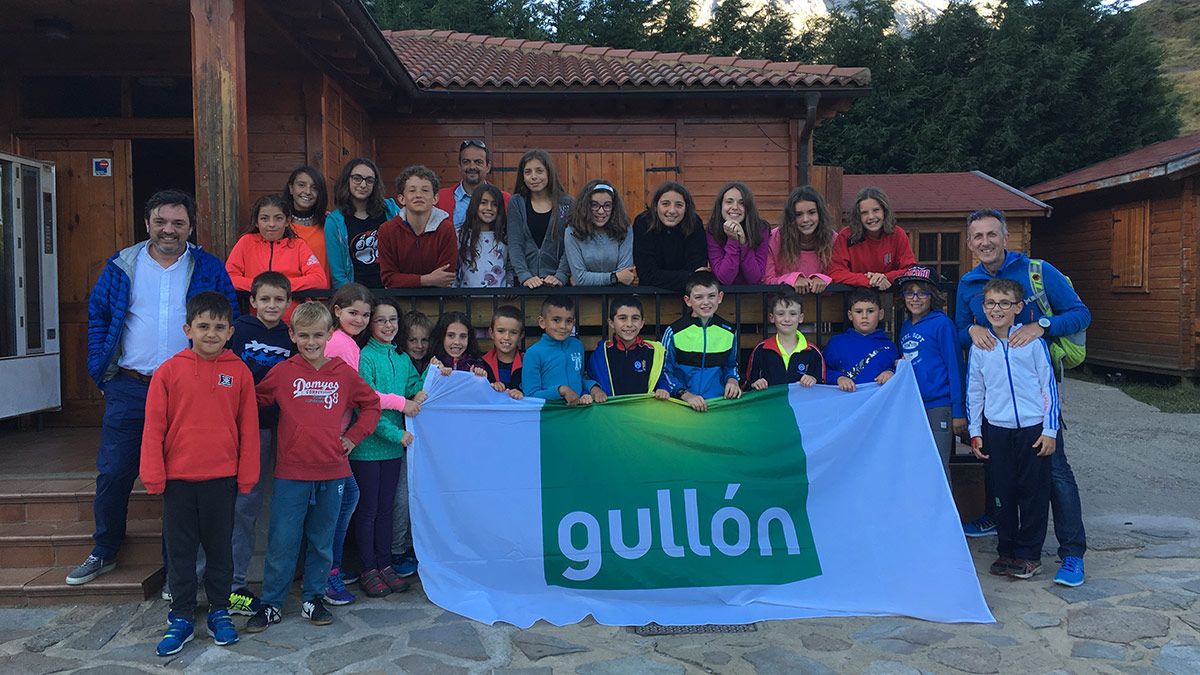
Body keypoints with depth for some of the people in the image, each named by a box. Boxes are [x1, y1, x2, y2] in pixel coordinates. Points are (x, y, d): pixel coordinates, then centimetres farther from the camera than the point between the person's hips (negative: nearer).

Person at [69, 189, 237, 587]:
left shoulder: (210, 270, 3)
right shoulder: (121, 267, 6)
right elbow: (97, 318, 10)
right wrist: (100, 371, 1)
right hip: (129, 389, 1)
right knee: (114, 473, 5)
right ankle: (103, 553, 27)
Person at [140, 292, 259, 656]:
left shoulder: (239, 372, -1)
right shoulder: (169, 371, -3)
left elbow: (248, 428, 1)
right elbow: (154, 427, -1)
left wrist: (246, 475, 1)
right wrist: (154, 476, -3)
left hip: (221, 477, 0)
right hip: (178, 477, 0)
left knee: (220, 547, 11)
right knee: (180, 549, 9)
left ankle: (219, 612, 26)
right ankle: (181, 617, 22)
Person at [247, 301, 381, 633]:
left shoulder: (345, 374, 2)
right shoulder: (282, 372, -1)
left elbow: (371, 404, 14)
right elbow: (255, 401, 6)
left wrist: (354, 435, 5)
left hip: (332, 472, 2)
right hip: (290, 472, -1)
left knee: (322, 541, 13)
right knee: (281, 542, 3)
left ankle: (313, 599, 27)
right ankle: (271, 604, 17)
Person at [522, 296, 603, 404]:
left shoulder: (577, 345, 10)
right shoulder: (533, 354, -7)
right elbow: (530, 395, -8)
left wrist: (593, 387, 5)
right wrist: (561, 390, -18)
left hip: (579, 409, 4)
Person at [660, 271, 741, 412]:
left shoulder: (729, 332, 10)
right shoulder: (674, 332, -1)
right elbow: (665, 371, 0)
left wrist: (732, 379, 3)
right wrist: (686, 395, -14)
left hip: (719, 401, 3)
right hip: (682, 404, -3)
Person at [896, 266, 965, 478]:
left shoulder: (942, 324, -8)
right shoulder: (906, 327, 11)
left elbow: (955, 367, -9)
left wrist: (958, 411, -11)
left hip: (938, 406, -7)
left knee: (937, 468, 0)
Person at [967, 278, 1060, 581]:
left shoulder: (1032, 342, -4)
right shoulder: (979, 347, 3)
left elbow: (1049, 386, -1)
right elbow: (974, 392, 10)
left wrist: (1050, 430, -3)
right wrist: (975, 432, 7)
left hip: (1033, 428, -2)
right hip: (996, 430, 2)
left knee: (1034, 492, 4)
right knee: (1002, 493, 9)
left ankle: (1029, 554, 17)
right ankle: (1006, 551, 22)